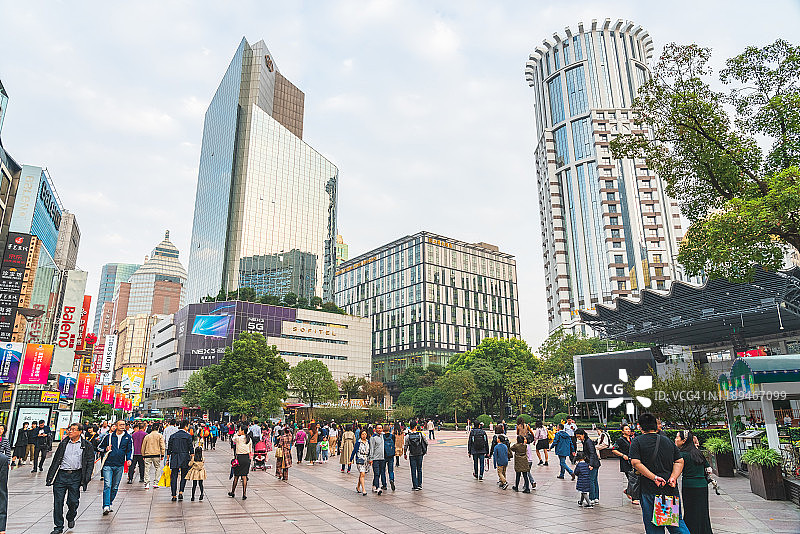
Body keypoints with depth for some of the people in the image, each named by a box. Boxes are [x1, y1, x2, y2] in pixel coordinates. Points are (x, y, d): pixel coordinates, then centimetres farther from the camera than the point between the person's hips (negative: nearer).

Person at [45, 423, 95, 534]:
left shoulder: (87, 446, 2)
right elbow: (56, 460, 13)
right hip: (61, 475, 2)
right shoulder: (63, 443, 10)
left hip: (76, 476, -2)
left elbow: (90, 463, 1)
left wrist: (86, 478, -7)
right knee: (58, 502, 2)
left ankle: (71, 518, 31)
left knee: (73, 501, 0)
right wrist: (50, 476, 7)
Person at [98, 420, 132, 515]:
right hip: (108, 464, -2)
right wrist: (105, 449, -6)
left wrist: (129, 459, -5)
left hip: (119, 465, 2)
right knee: (107, 485, -12)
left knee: (115, 487, 10)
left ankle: (109, 504, 24)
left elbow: (129, 450, 11)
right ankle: (106, 506, -13)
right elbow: (100, 447, 14)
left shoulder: (128, 437, 6)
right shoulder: (109, 436, 2)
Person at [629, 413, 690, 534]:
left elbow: (635, 463, -14)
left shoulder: (637, 441, -2)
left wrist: (654, 477, -15)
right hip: (670, 489, 4)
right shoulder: (668, 441, 11)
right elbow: (679, 461, 4)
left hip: (649, 490, -4)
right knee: (676, 522, 16)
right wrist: (673, 477, -6)